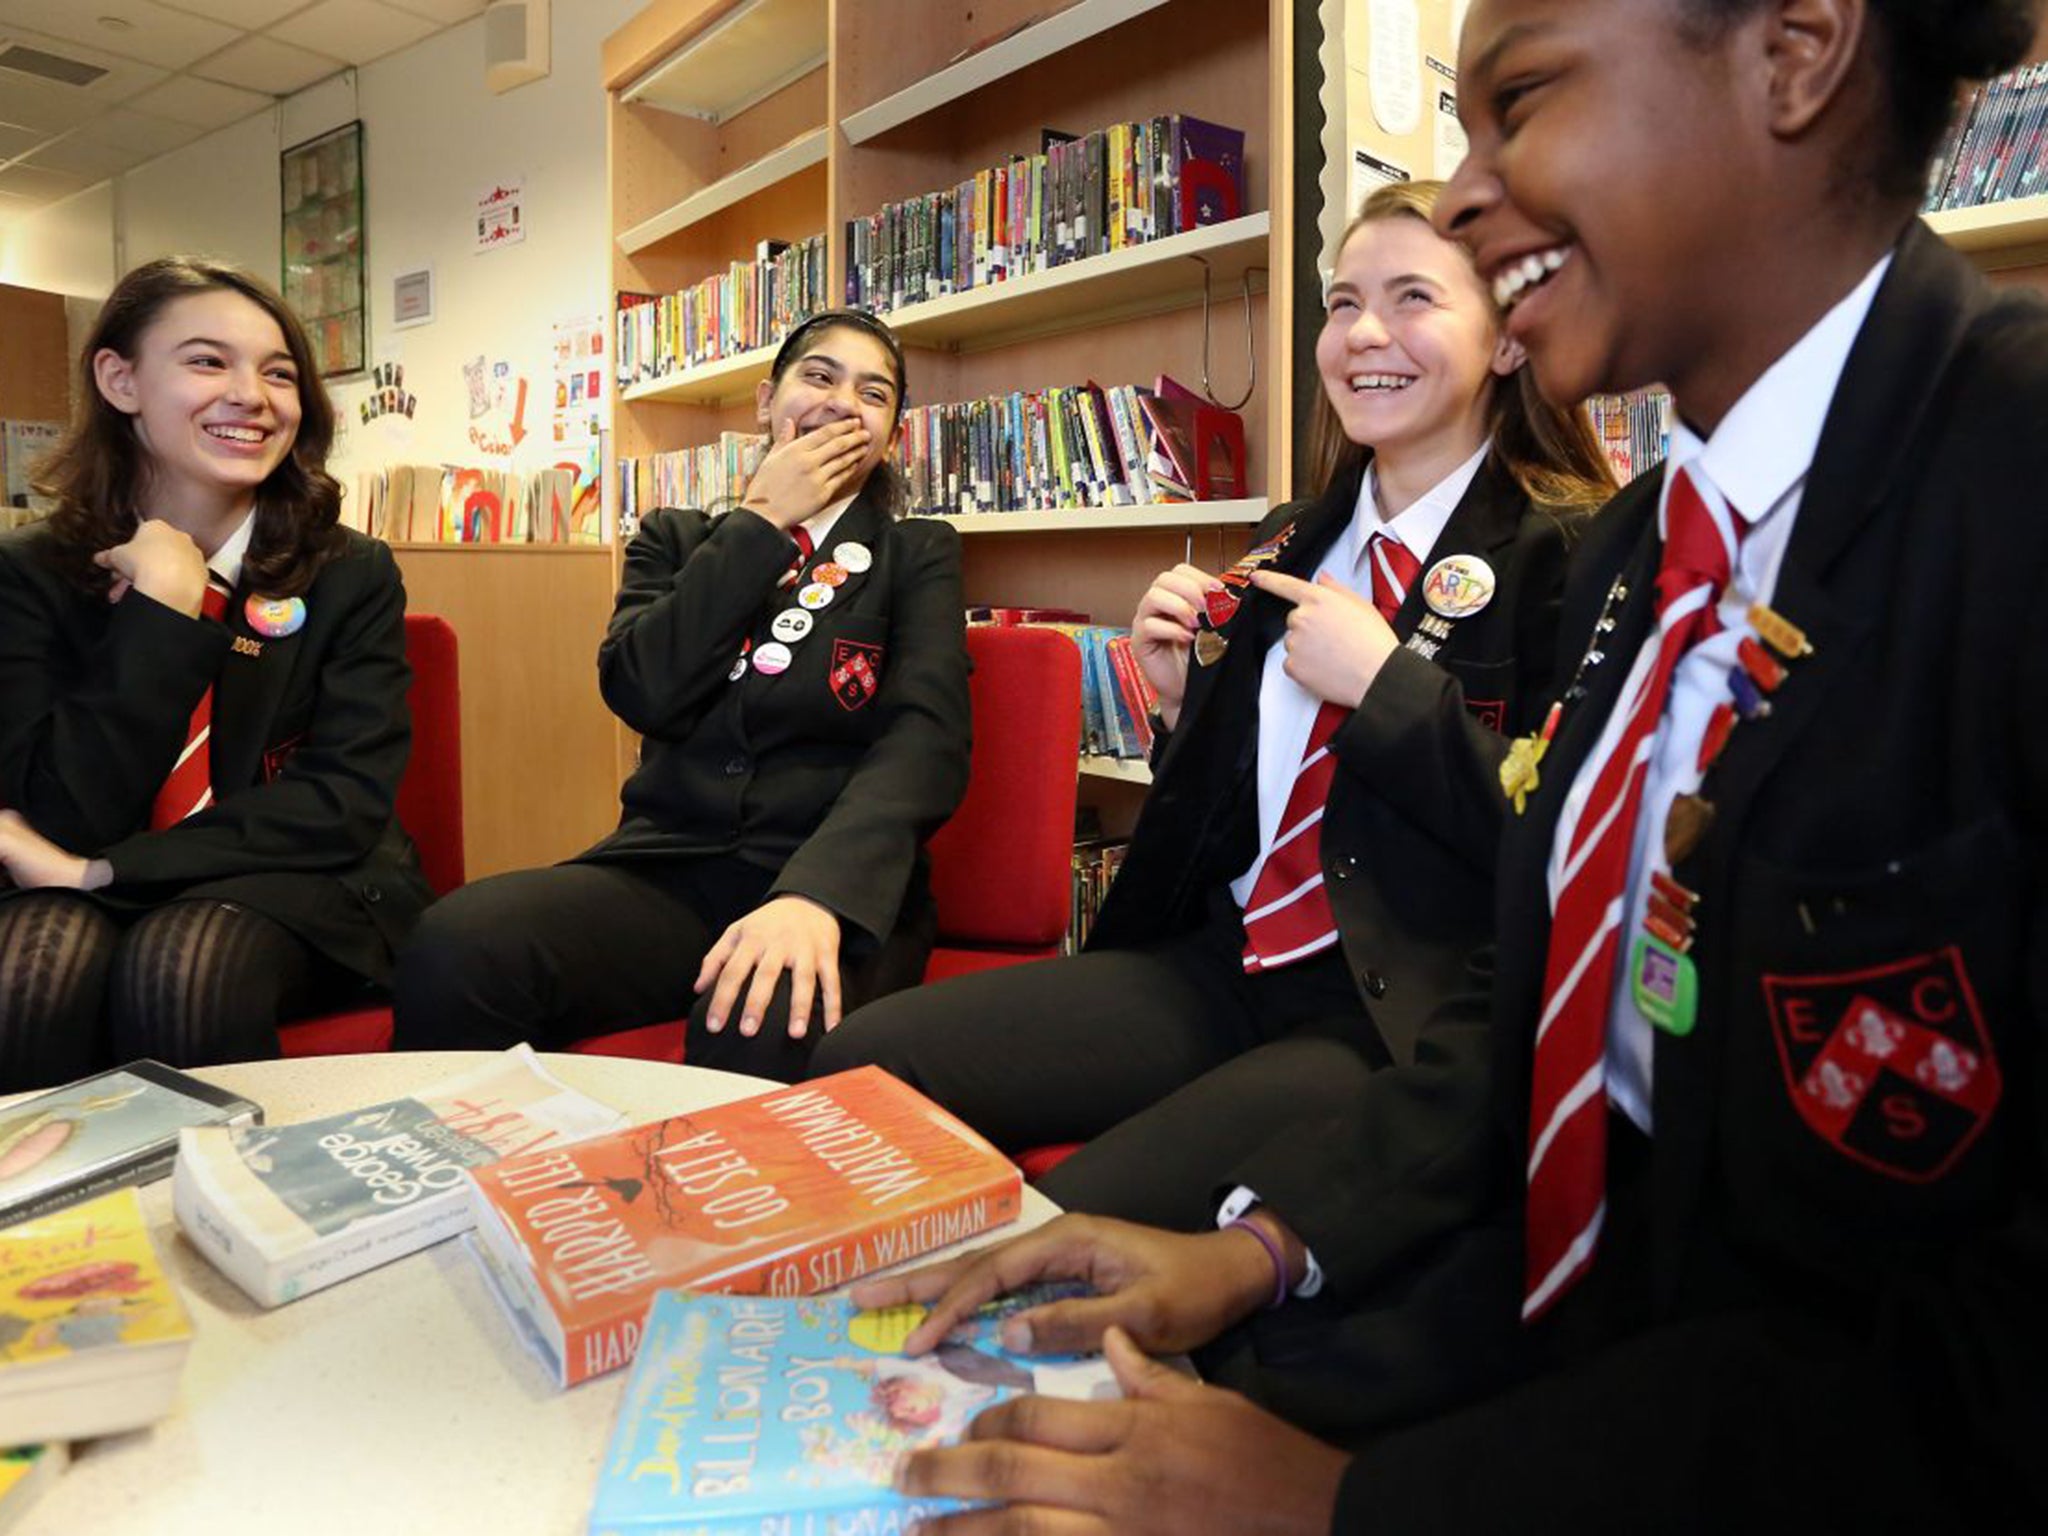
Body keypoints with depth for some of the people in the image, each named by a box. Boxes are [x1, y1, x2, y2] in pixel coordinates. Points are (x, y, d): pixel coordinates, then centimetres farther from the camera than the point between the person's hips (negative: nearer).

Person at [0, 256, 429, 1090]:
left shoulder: (351, 576, -3)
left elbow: (345, 805, -11)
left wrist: (106, 869, -17)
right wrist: (160, 607, -17)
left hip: (292, 890, -1)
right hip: (82, 894, 1)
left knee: (182, 968, -32)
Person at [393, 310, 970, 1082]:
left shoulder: (919, 556, 9)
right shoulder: (676, 540, 17)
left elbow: (925, 738, -8)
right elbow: (642, 692, -2)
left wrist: (816, 894, -26)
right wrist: (760, 521, -1)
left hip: (835, 886, -2)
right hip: (664, 870, 3)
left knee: (761, 1030, -38)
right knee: (452, 949, -26)